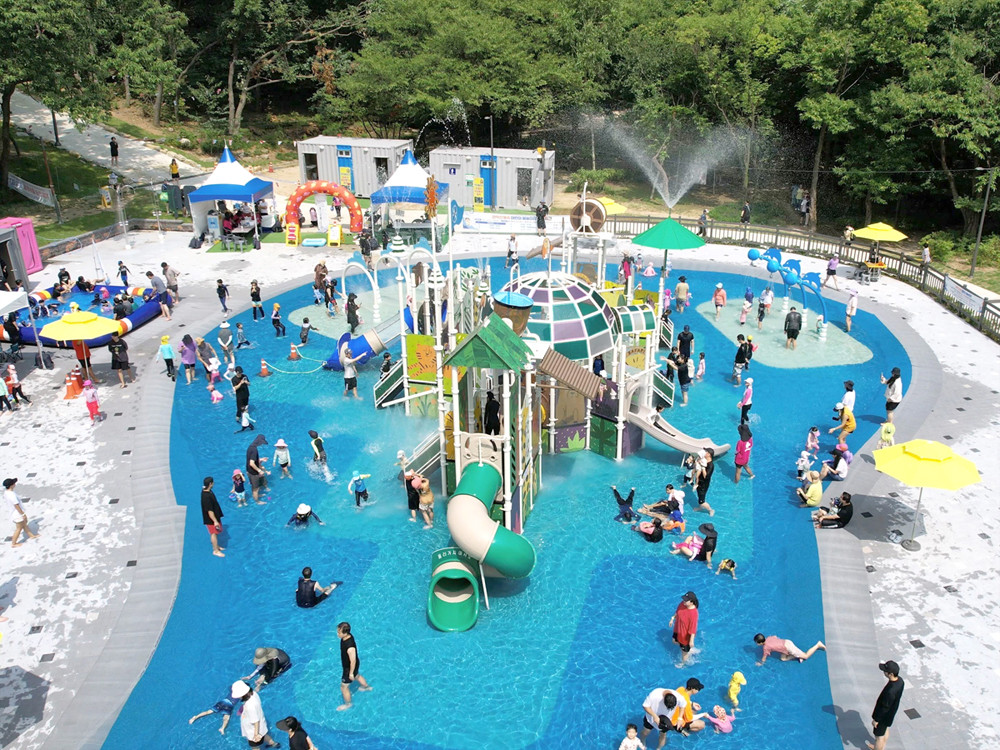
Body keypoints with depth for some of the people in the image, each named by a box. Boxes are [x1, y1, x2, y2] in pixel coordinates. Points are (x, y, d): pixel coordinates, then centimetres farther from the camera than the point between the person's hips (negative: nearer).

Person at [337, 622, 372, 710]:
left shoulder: (350, 647, -43)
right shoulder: (348, 636, -17)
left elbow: (353, 661, -30)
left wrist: (351, 673, -17)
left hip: (350, 668, -8)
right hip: (351, 665, 8)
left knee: (344, 687, 15)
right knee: (357, 676, 36)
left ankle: (347, 704, 40)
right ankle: (367, 687, 63)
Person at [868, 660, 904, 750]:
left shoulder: (890, 691, -43)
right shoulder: (900, 680, -18)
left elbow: (884, 708, -28)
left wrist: (876, 719, -14)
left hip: (884, 716, -8)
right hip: (891, 713, 8)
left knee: (879, 736, 17)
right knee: (885, 730, 31)